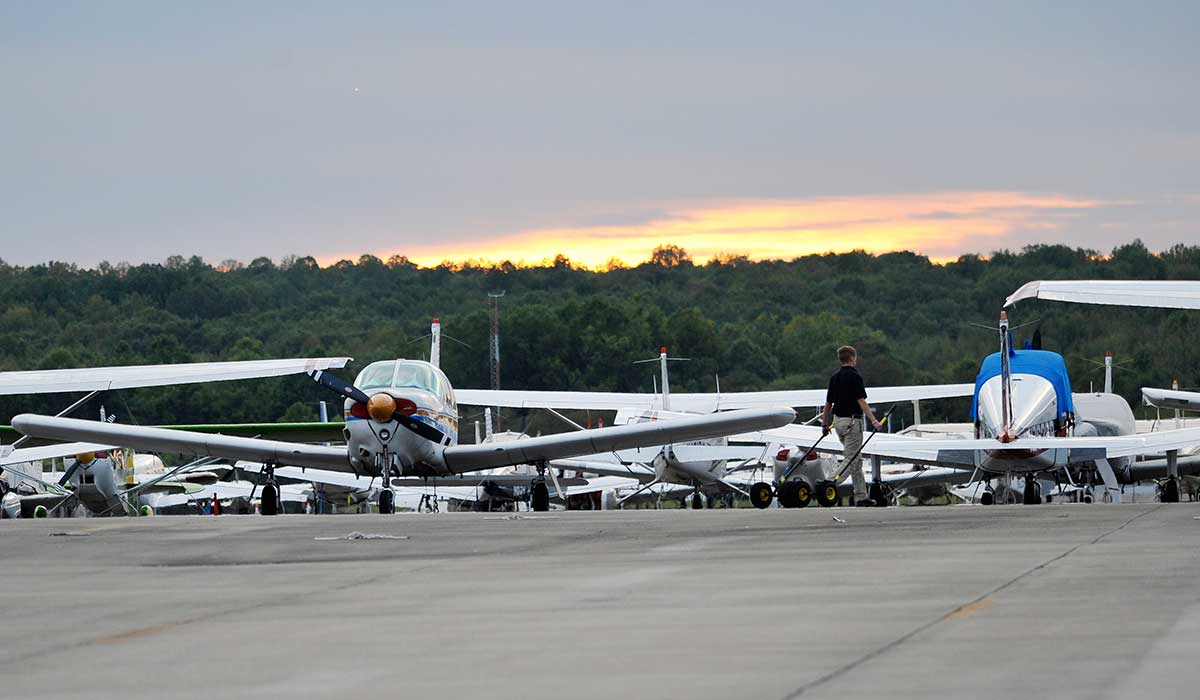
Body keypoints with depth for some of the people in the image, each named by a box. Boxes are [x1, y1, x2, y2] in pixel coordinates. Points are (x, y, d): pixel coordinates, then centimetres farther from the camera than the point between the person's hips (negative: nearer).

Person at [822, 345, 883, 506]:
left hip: (838, 420, 8)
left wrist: (825, 424, 23)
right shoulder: (855, 377, -11)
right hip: (852, 420, -8)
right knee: (850, 460, -6)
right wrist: (873, 421, -21)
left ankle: (861, 497, 14)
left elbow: (828, 404, 13)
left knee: (857, 460, 13)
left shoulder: (835, 377, 10)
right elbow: (861, 402, -18)